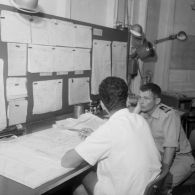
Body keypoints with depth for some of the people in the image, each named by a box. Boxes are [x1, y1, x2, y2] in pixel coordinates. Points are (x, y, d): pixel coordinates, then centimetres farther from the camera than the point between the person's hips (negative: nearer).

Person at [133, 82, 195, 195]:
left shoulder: (169, 115, -22)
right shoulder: (143, 114, -3)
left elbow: (170, 147, -26)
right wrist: (136, 111, -17)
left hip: (179, 157, -5)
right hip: (158, 156, 6)